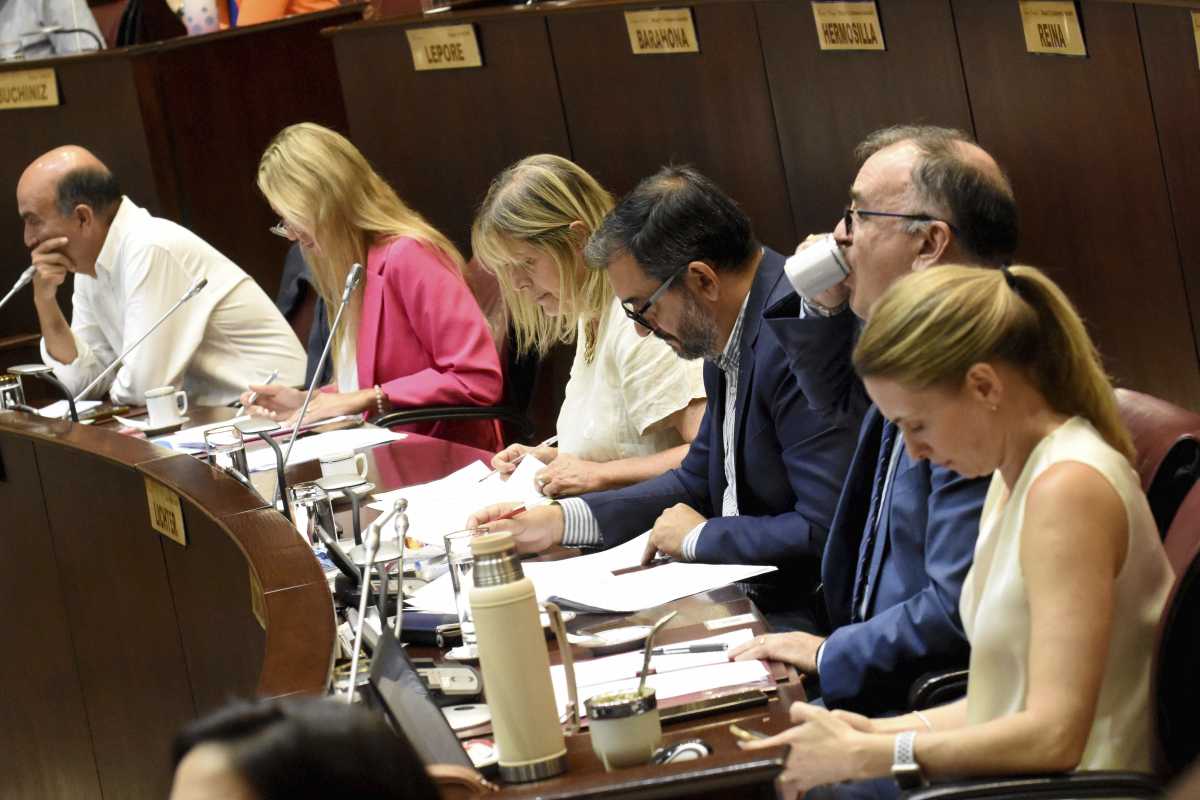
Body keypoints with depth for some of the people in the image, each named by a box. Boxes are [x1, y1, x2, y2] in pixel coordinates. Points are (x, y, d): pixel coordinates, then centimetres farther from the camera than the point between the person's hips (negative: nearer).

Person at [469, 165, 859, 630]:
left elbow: (825, 529, -24)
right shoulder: (727, 339, 10)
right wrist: (554, 521, 10)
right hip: (745, 596, 9)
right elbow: (697, 483, 20)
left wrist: (700, 536, -10)